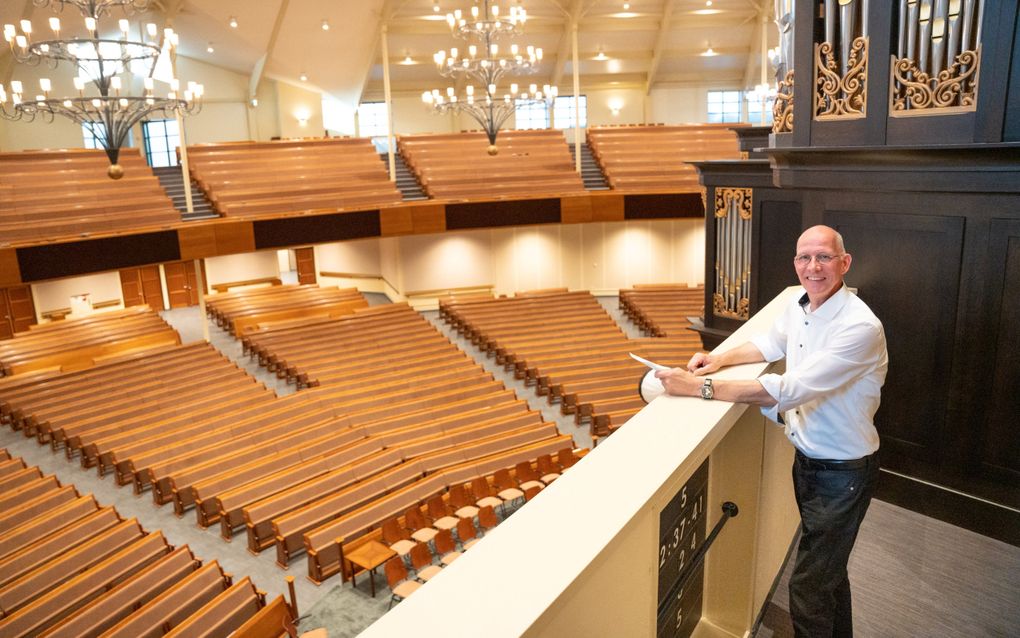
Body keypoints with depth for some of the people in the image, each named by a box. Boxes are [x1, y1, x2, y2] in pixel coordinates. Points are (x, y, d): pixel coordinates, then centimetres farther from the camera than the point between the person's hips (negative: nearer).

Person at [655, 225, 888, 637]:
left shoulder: (860, 327, -28)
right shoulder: (798, 309, -2)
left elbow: (790, 390, -35)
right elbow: (770, 344, 19)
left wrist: (703, 387, -35)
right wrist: (721, 358, -1)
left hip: (843, 472, -8)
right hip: (806, 459, 8)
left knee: (807, 586, 1)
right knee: (828, 570, 26)